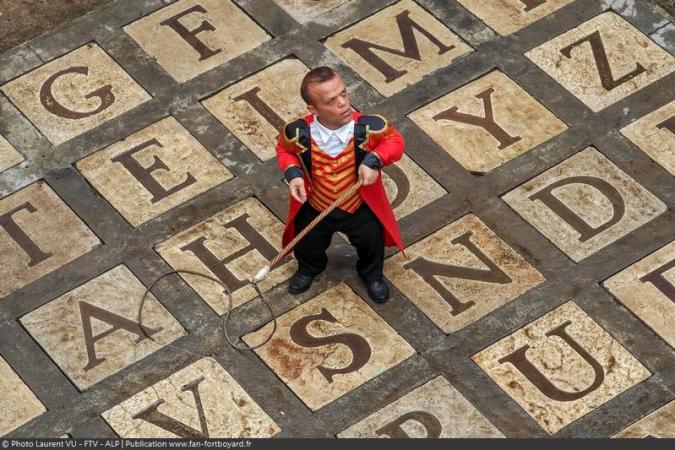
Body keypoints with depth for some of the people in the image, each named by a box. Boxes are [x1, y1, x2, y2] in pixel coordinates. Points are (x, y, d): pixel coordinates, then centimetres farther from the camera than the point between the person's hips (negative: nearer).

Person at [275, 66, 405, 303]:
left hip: (359, 208, 0)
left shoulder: (368, 128, -33)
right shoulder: (298, 133, -30)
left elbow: (395, 140, -13)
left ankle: (372, 274, 58)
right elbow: (284, 150, -5)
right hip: (313, 209, 1)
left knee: (372, 243, 22)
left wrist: (375, 160, -30)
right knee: (307, 246, 26)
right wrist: (292, 172, -24)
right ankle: (309, 268, 64)